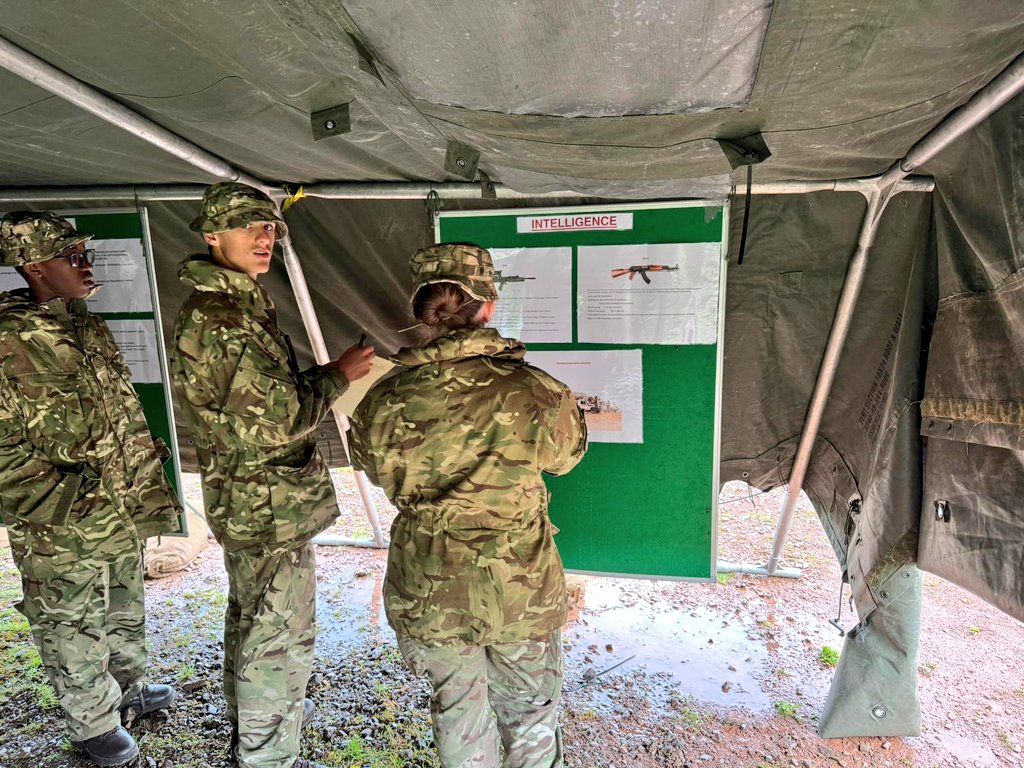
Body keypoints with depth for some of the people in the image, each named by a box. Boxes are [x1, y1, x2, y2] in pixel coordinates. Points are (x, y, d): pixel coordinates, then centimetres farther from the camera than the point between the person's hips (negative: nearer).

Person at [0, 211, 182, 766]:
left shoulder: (89, 327, 6)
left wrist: (147, 488, 13)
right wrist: (63, 501, -17)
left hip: (125, 515, 7)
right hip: (64, 533, -7)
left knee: (125, 614, 25)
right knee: (74, 633, 14)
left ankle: (127, 690, 47)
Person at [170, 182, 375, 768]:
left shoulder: (235, 304, 9)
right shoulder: (221, 320, -24)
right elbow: (280, 419, -26)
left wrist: (324, 374, 5)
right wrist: (338, 375, -13)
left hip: (243, 503, 11)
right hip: (272, 507, -11)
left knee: (249, 620, 27)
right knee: (280, 637, 6)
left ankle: (250, 720, 50)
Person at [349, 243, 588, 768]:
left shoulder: (383, 403, -17)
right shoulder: (539, 394, -21)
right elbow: (565, 457, -1)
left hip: (428, 593, 2)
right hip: (522, 589, -1)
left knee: (457, 712, 26)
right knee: (530, 713, 25)